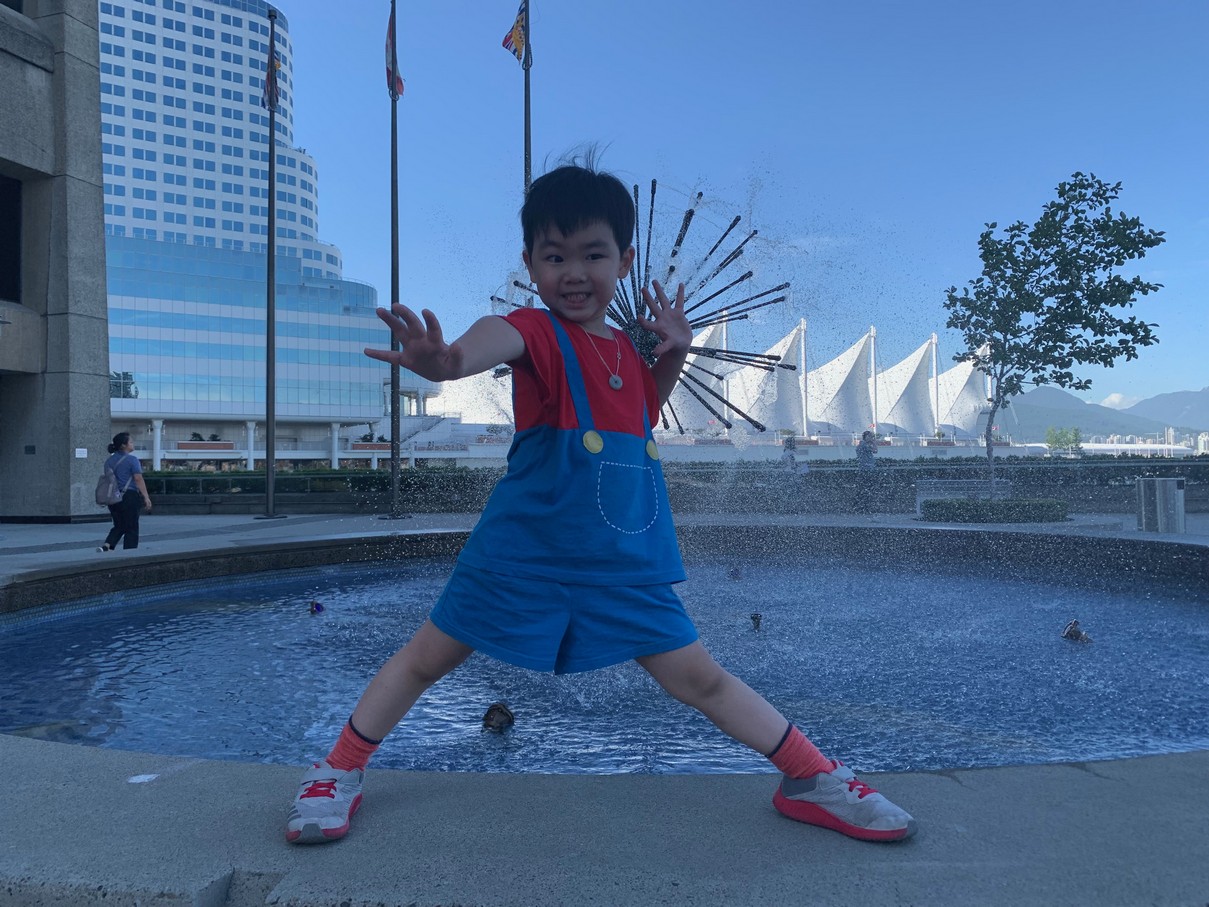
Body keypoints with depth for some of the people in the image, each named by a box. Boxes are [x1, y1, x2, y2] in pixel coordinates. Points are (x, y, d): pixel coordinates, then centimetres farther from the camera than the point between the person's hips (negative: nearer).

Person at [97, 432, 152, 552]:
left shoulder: (109, 460, 11)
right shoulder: (132, 460, -10)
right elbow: (138, 479, -15)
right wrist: (146, 497, -13)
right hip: (129, 496, -7)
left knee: (119, 526, 16)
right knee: (131, 528, 3)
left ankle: (106, 546, -4)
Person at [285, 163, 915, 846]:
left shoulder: (627, 349, 7)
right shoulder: (534, 332, -12)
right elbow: (492, 339, -37)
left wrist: (672, 355, 8)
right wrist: (442, 360, -62)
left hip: (624, 564, 4)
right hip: (525, 553, -4)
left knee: (701, 678, 12)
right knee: (428, 659, 10)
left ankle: (815, 780, 28)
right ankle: (341, 772, 33)